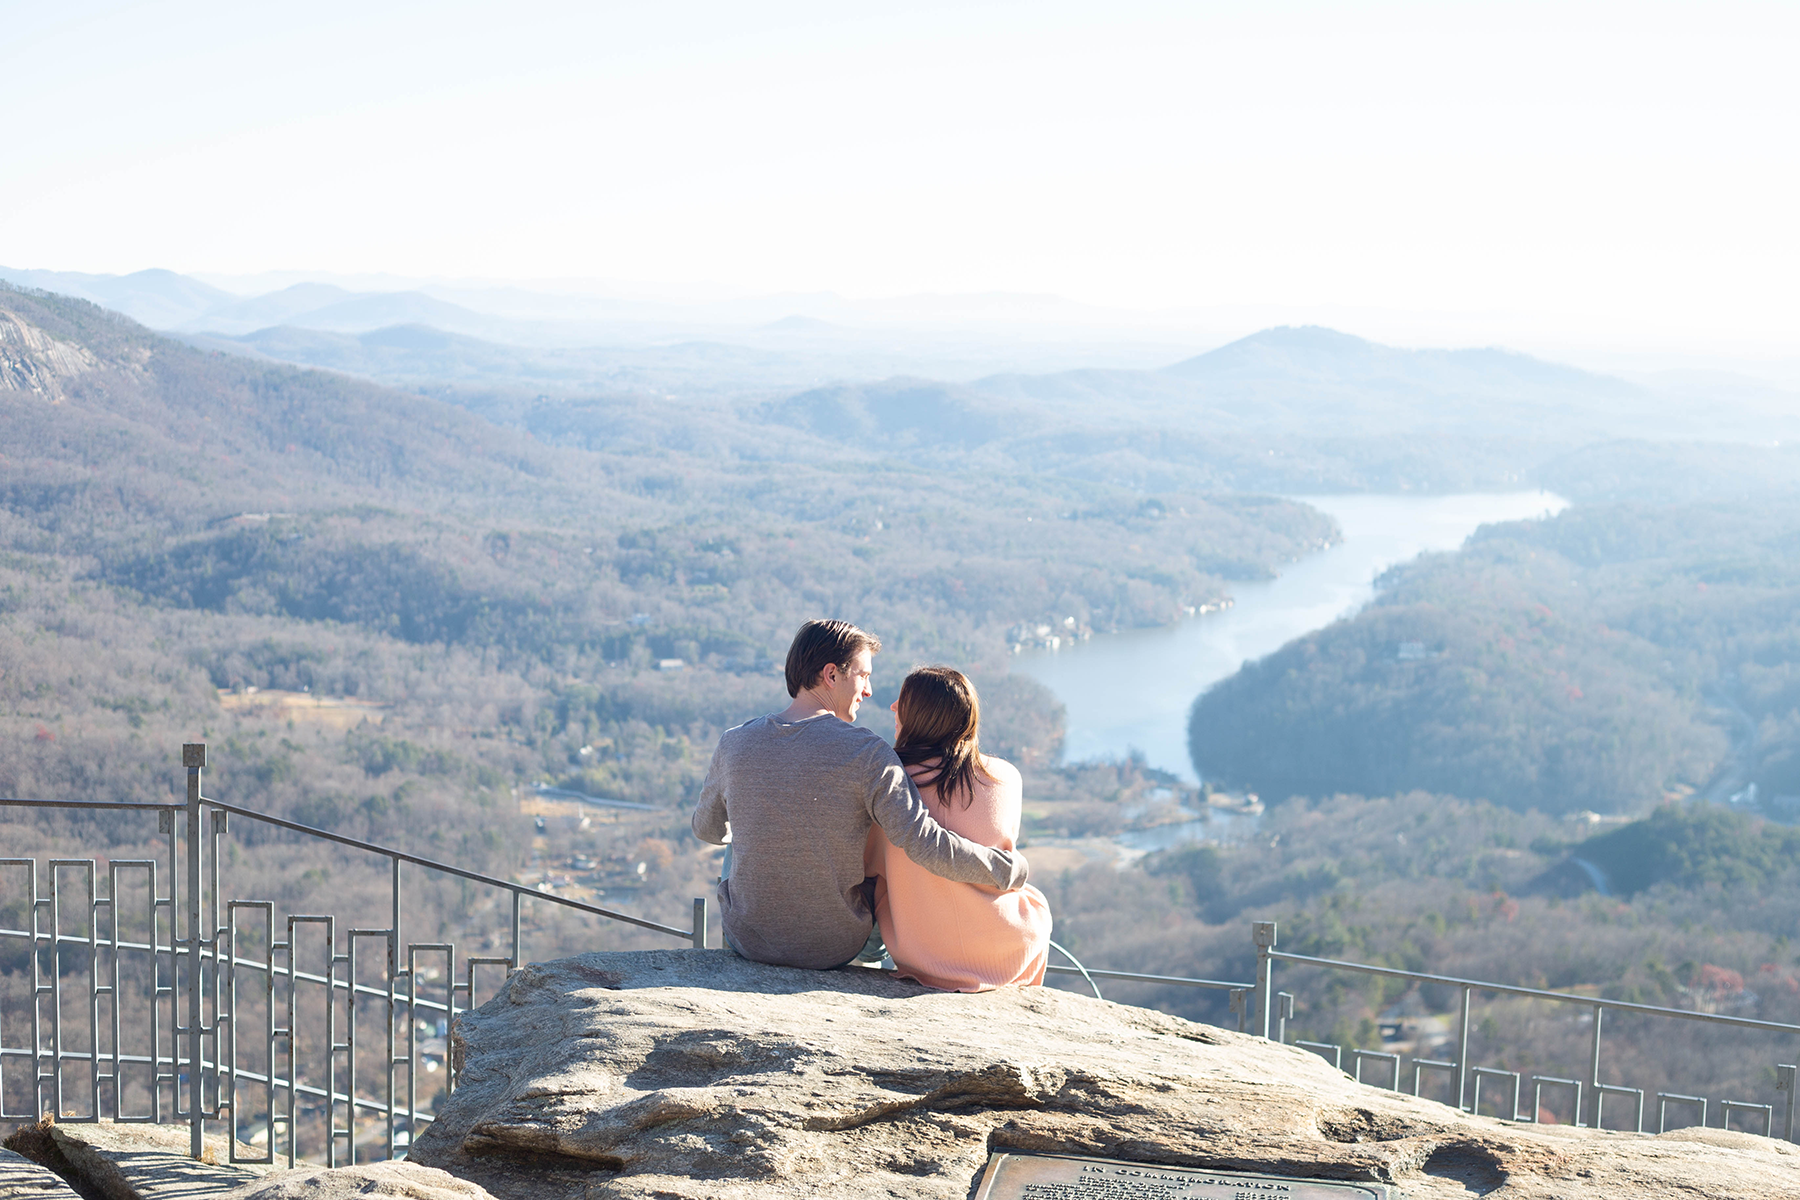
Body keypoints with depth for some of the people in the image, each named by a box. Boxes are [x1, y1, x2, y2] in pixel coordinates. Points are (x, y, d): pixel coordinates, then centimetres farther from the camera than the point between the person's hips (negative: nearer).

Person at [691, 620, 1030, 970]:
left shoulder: (734, 744, -7)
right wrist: (1010, 868, -10)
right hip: (833, 949, -2)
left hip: (748, 940, 2)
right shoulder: (866, 753, -18)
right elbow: (925, 843, -24)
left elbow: (707, 829, 11)